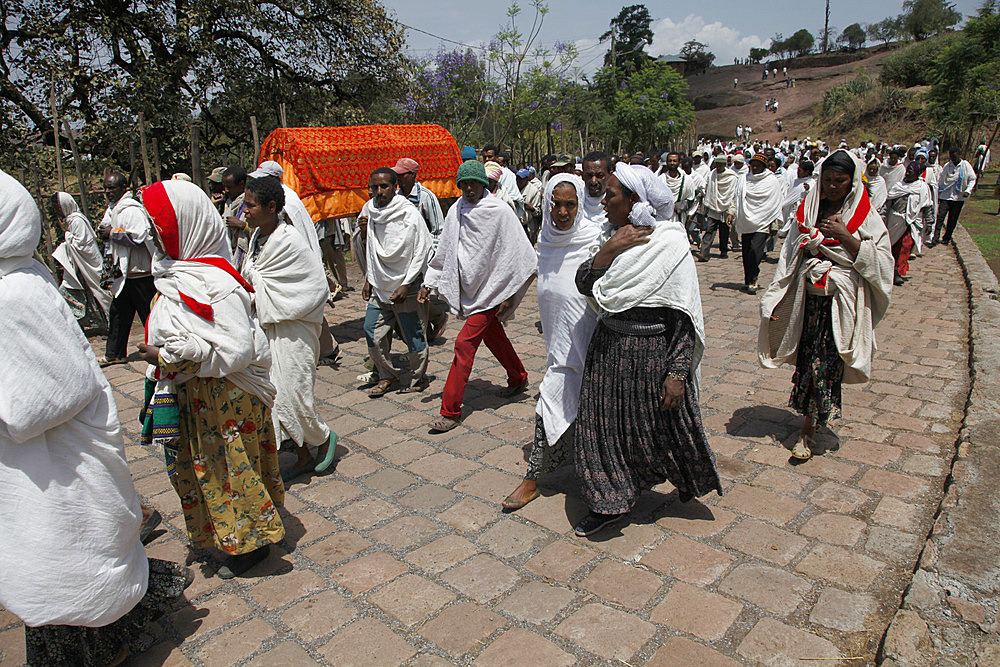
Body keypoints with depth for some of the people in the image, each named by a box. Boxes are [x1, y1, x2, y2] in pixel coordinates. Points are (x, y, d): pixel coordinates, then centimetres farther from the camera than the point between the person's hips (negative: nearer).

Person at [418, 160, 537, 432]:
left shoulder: (500, 211, -12)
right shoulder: (456, 211, 5)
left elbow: (515, 254, -10)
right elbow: (445, 250, 13)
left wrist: (508, 294, -12)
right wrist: (429, 283, 8)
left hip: (490, 288, -6)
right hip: (469, 288, 6)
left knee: (465, 343, -11)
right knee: (493, 336, 19)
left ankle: (451, 410, -5)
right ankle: (518, 379, 43)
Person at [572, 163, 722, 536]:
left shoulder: (670, 246, -15)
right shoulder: (614, 237, 4)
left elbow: (685, 317, -15)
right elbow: (585, 286, -3)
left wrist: (678, 371, -19)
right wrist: (608, 250, -17)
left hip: (652, 353, -6)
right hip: (608, 349, 6)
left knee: (665, 425, 12)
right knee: (606, 424, 10)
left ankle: (688, 478, 43)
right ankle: (609, 503, 27)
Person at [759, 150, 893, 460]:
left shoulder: (867, 218, -1)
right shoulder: (808, 210, 6)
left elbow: (881, 263, -8)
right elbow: (790, 257, 8)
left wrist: (845, 236, -17)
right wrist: (775, 301, 3)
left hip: (842, 301, -3)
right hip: (808, 298, 3)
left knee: (824, 364, -5)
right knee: (807, 359, 7)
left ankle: (807, 429, 4)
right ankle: (817, 417, 27)